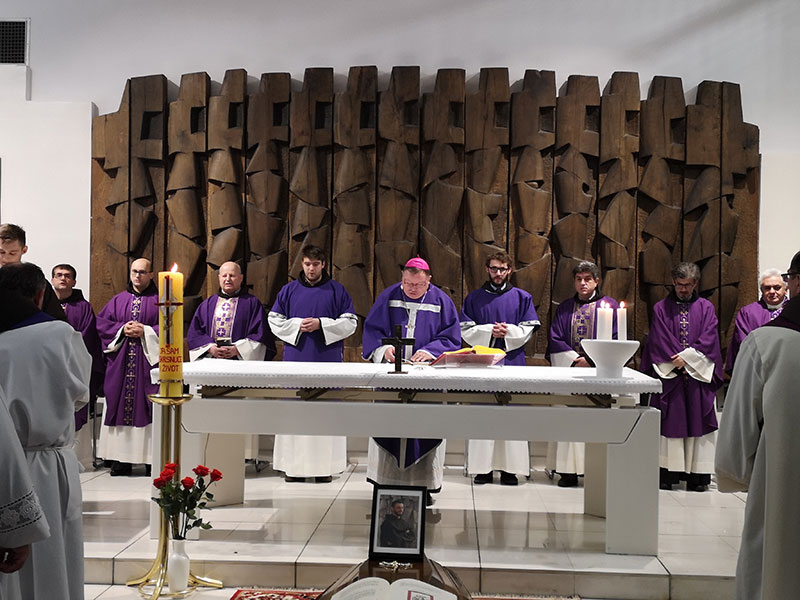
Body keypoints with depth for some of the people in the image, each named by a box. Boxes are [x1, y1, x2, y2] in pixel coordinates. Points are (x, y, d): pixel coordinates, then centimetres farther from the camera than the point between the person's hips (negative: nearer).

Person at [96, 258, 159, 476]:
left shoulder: (160, 300, 6)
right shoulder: (118, 300, 15)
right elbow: (101, 323, 10)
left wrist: (145, 332, -12)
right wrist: (122, 329, -6)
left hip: (149, 360, -3)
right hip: (121, 363, 3)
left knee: (148, 407, -5)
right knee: (120, 405, 1)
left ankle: (152, 457, 0)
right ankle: (122, 459, 6)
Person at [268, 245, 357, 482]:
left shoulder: (337, 291, 7)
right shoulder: (289, 290, 11)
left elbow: (350, 322, 3)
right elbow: (274, 320, 11)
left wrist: (321, 324, -9)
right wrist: (297, 325, -6)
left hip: (327, 360, -1)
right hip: (296, 359, 1)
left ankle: (325, 466, 2)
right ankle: (294, 466, 4)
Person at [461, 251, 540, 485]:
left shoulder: (522, 298, 12)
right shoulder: (474, 298, 12)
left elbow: (528, 330, 7)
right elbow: (466, 330, 5)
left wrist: (508, 331, -11)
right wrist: (490, 331, -9)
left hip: (512, 361, 0)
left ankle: (509, 468, 1)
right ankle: (482, 468, 1)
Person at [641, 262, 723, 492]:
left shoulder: (706, 308, 10)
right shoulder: (661, 308, 8)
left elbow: (708, 340, 0)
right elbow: (659, 341, -1)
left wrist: (687, 358, -11)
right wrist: (678, 363, -11)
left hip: (698, 375, 1)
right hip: (668, 375, 0)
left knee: (697, 421, -1)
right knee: (669, 421, -2)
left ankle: (697, 475, 2)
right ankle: (667, 474, 1)